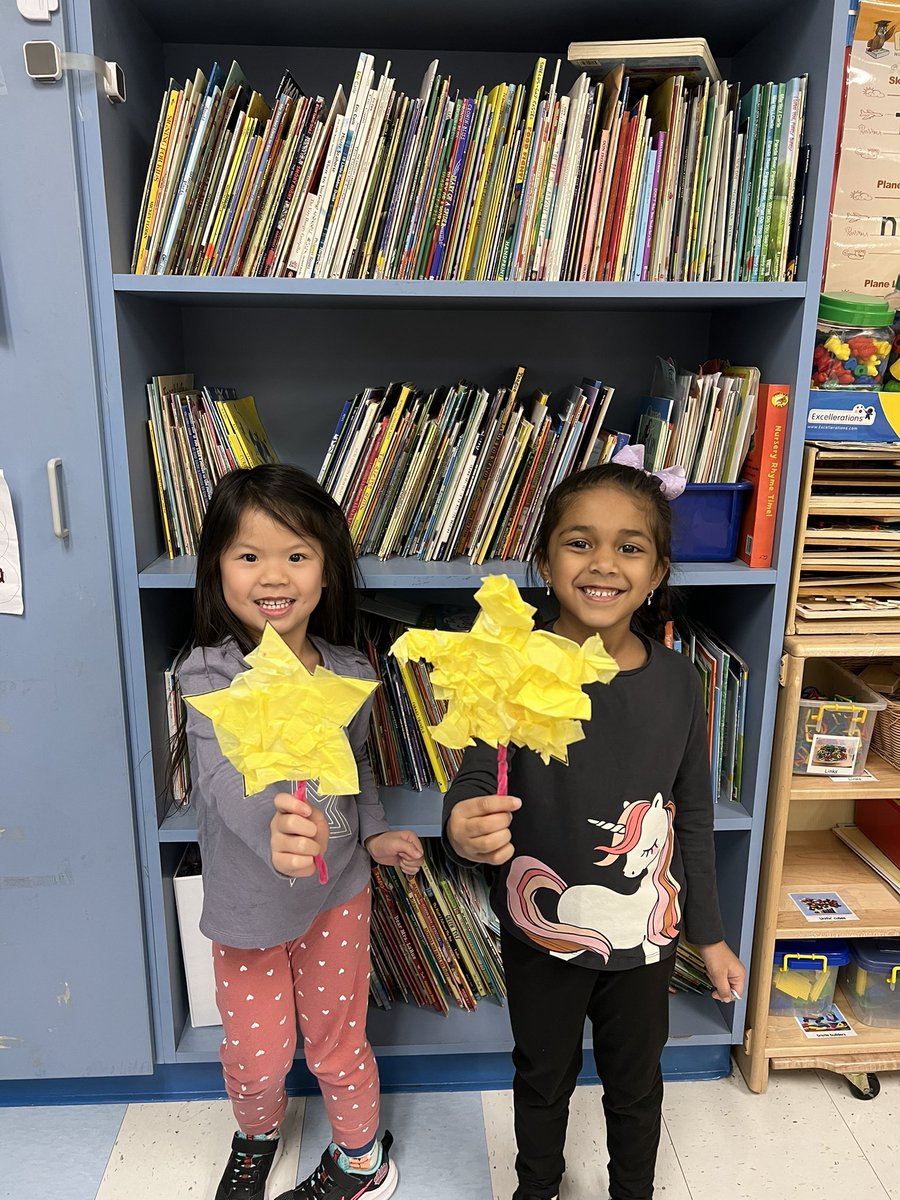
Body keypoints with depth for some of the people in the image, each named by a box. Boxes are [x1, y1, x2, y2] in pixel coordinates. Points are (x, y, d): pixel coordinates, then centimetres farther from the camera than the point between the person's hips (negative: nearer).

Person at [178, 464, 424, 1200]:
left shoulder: (350, 672, -10)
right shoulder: (208, 675, -23)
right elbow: (229, 777, -42)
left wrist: (374, 833, -2)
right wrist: (275, 829, -62)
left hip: (338, 892, 2)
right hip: (247, 900, -1)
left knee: (338, 1043, 17)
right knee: (257, 1056, 17)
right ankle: (257, 1135, 54)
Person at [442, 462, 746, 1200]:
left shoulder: (678, 681, -10)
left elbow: (693, 816, 0)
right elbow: (477, 783, -26)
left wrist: (709, 933, 7)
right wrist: (465, 828, -49)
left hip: (645, 931, 2)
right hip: (545, 931, -1)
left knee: (636, 1080, 25)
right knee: (545, 1077, 24)